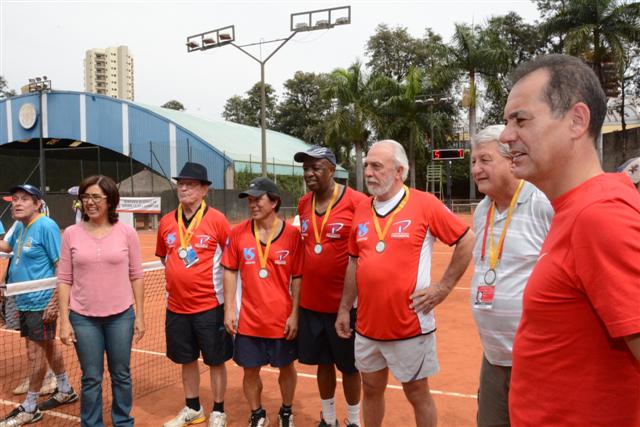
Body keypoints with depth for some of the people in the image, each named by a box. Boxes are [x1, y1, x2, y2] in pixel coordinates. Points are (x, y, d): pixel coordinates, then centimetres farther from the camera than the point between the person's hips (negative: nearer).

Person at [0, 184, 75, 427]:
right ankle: (65, 391, 35)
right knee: (48, 346, 19)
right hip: (25, 302, 9)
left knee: (35, 352, 2)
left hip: (40, 303, -8)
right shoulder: (20, 227, 8)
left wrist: (55, 301, -22)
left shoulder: (46, 226, -17)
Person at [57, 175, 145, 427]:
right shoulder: (71, 234, -1)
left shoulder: (127, 232, -4)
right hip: (83, 318, 0)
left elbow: (136, 276, 0)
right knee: (91, 379, 10)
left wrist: (139, 316, 0)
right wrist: (64, 320, -3)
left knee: (121, 375, 13)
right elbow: (64, 280, 1)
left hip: (121, 316, 0)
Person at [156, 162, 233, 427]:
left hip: (210, 305, -4)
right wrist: (179, 276, 9)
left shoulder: (216, 219, -10)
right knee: (186, 360, 18)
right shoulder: (166, 222, 3)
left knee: (215, 361, 8)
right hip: (176, 306, 5)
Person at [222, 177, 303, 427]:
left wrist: (295, 314, -6)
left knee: (286, 367, 15)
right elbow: (230, 272, 4)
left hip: (282, 319, -1)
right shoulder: (238, 233, -3)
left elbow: (297, 277, -4)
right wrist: (229, 309, 0)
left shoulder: (292, 234, -8)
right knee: (250, 370, 13)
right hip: (248, 319, 2)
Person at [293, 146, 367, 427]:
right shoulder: (303, 205, 5)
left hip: (345, 303, -5)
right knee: (323, 362, 17)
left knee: (349, 365, 10)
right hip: (310, 302, 5)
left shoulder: (356, 201, -14)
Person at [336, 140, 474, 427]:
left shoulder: (424, 204, -10)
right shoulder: (361, 210, 5)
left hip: (411, 325, -4)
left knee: (417, 393, 12)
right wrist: (344, 309, 12)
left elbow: (467, 241, -4)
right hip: (367, 325, 5)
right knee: (371, 389, 19)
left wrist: (443, 287, -8)